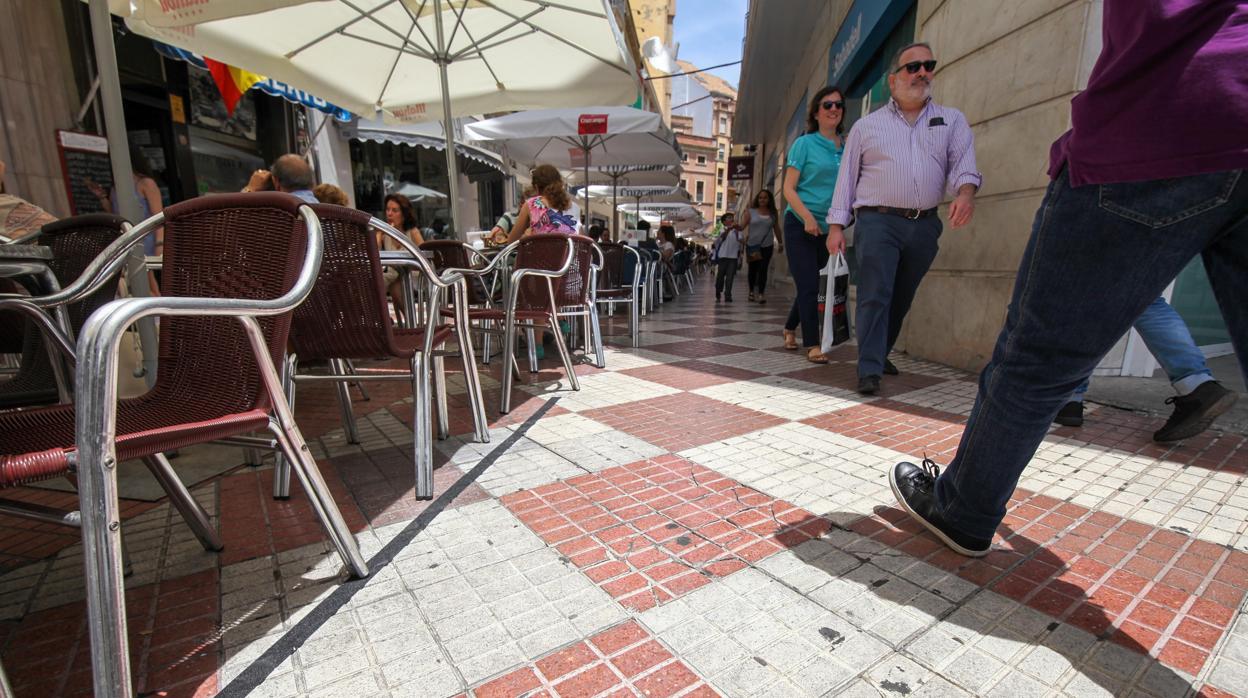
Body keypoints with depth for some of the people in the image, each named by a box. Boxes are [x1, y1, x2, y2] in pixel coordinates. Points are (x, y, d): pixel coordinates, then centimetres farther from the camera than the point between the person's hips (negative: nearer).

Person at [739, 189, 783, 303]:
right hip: (752, 245, 0)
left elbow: (776, 229, 14)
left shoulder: (773, 214, 7)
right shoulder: (751, 211, 1)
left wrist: (780, 243, 17)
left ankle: (761, 294, -8)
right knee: (753, 269, 9)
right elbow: (742, 225, -6)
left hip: (767, 246, 1)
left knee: (763, 269, -7)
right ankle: (752, 291, 24)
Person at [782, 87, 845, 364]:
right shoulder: (805, 143, -2)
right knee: (809, 285, -8)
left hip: (828, 228, 5)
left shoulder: (846, 148, 10)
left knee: (809, 285, 12)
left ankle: (790, 329, 32)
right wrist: (808, 217, -20)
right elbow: (789, 188, -7)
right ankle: (812, 344, 0)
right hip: (800, 224, -4)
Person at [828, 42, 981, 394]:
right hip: (877, 221, -3)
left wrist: (966, 192, -22)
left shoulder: (952, 120, 14)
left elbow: (964, 163, 1)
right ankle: (869, 370, -10)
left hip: (925, 224, 3)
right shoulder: (866, 125, 10)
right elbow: (847, 177, 7)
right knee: (874, 295, -12)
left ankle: (880, 353, 28)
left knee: (901, 298, 11)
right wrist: (836, 224, -1)